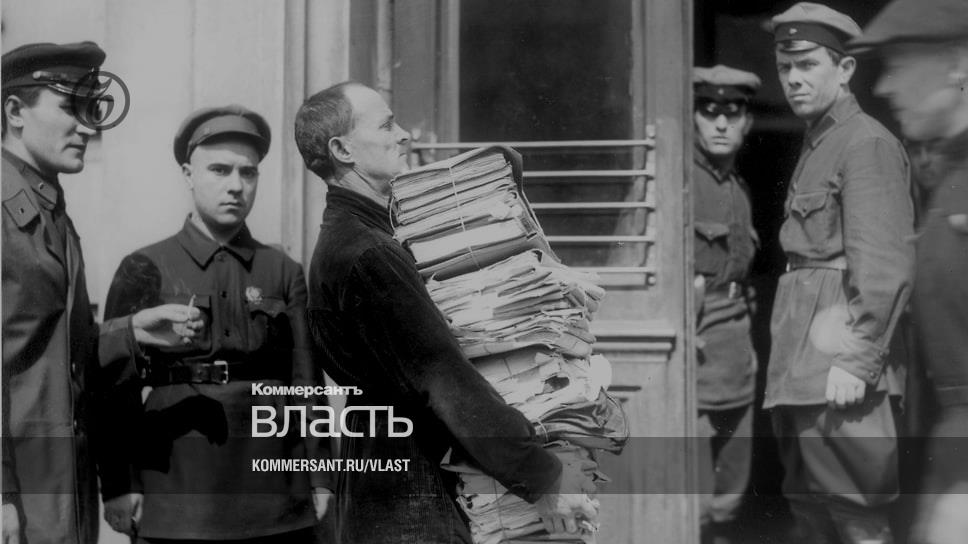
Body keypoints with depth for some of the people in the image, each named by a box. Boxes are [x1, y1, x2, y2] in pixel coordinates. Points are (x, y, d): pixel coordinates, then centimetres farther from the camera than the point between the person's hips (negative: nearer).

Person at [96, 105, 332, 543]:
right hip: (177, 489, -2)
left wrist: (321, 482, 2)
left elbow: (306, 382, 6)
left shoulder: (285, 273, 9)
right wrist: (118, 486, -7)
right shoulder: (145, 270, 3)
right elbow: (118, 386, -1)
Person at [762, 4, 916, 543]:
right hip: (801, 366, 9)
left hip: (841, 355, -9)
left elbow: (887, 265, -17)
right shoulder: (815, 147, 20)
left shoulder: (869, 144, -9)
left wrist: (857, 359, -21)